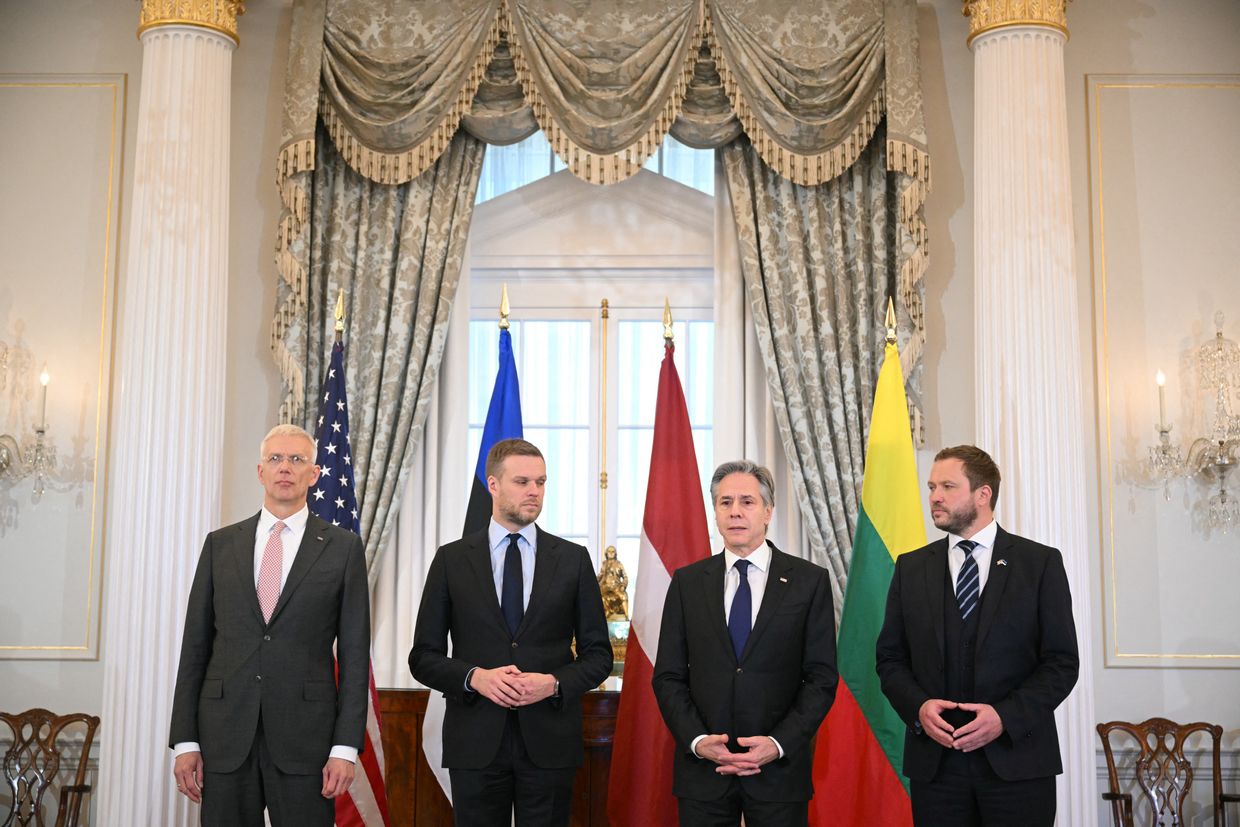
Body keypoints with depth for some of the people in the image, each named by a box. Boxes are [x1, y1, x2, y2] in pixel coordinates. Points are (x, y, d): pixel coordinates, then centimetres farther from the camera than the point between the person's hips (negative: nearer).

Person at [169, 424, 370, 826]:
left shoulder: (343, 547, 3)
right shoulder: (220, 544, 10)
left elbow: (354, 652, 1)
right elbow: (195, 646, 9)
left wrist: (346, 747, -6)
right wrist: (185, 741, 2)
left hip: (305, 737, -2)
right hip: (225, 736, 2)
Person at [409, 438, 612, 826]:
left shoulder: (573, 559, 4)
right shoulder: (451, 560, 3)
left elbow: (598, 654, 6)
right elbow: (423, 656, 4)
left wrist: (554, 682, -12)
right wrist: (473, 677, -14)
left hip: (549, 741, 0)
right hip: (475, 741, 0)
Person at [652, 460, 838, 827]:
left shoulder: (809, 580, 0)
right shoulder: (687, 582, 5)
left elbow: (822, 677, -2)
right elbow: (668, 676, 5)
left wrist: (779, 744, -12)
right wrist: (696, 740, -9)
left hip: (780, 768, -1)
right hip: (702, 769, 1)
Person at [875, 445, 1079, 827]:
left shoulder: (1041, 563, 1)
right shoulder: (911, 567, 9)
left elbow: (1062, 662, -2)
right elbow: (889, 658, 10)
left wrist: (1006, 716, -14)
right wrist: (918, 707, -9)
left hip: (1017, 759, -2)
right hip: (934, 762, 2)